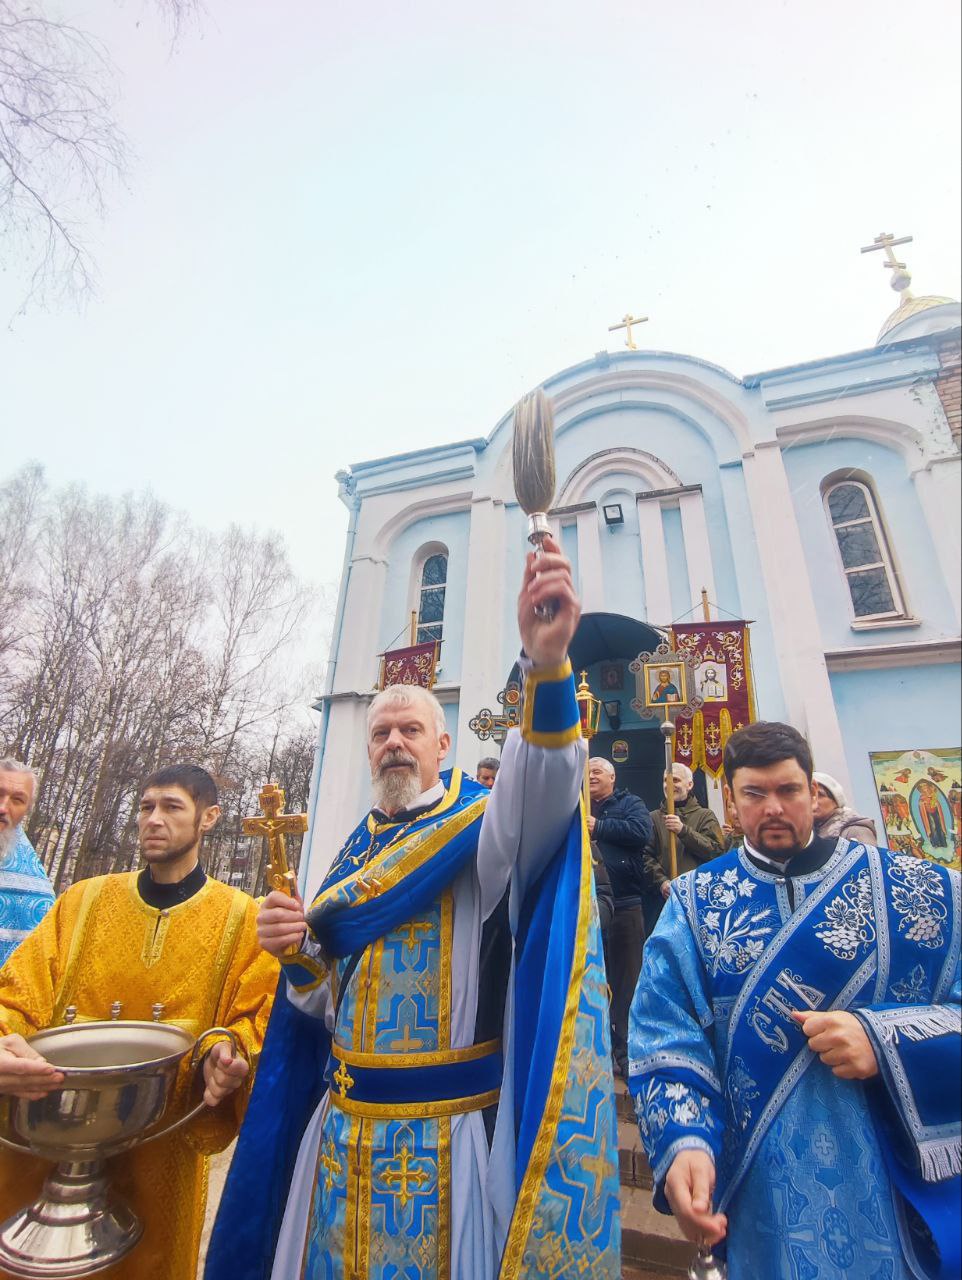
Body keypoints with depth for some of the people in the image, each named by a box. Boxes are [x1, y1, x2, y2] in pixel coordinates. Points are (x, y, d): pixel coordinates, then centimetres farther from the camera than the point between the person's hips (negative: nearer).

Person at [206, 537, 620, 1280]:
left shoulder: (479, 824, -10)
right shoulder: (353, 854, 7)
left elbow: (541, 790, -35)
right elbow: (321, 1003, 12)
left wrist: (547, 666, -51)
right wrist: (300, 952, -10)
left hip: (450, 1128, -5)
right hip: (342, 1128, 6)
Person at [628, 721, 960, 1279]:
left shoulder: (916, 887, -5)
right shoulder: (693, 902, -5)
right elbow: (665, 1038, -9)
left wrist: (885, 1038, -22)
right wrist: (684, 1142, -24)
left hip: (908, 1179, 0)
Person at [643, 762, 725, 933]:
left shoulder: (705, 815, 10)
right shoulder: (654, 818, 11)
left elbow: (717, 850, -6)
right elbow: (647, 856, 2)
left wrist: (683, 830, -15)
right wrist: (661, 881, -14)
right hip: (662, 896, 1)